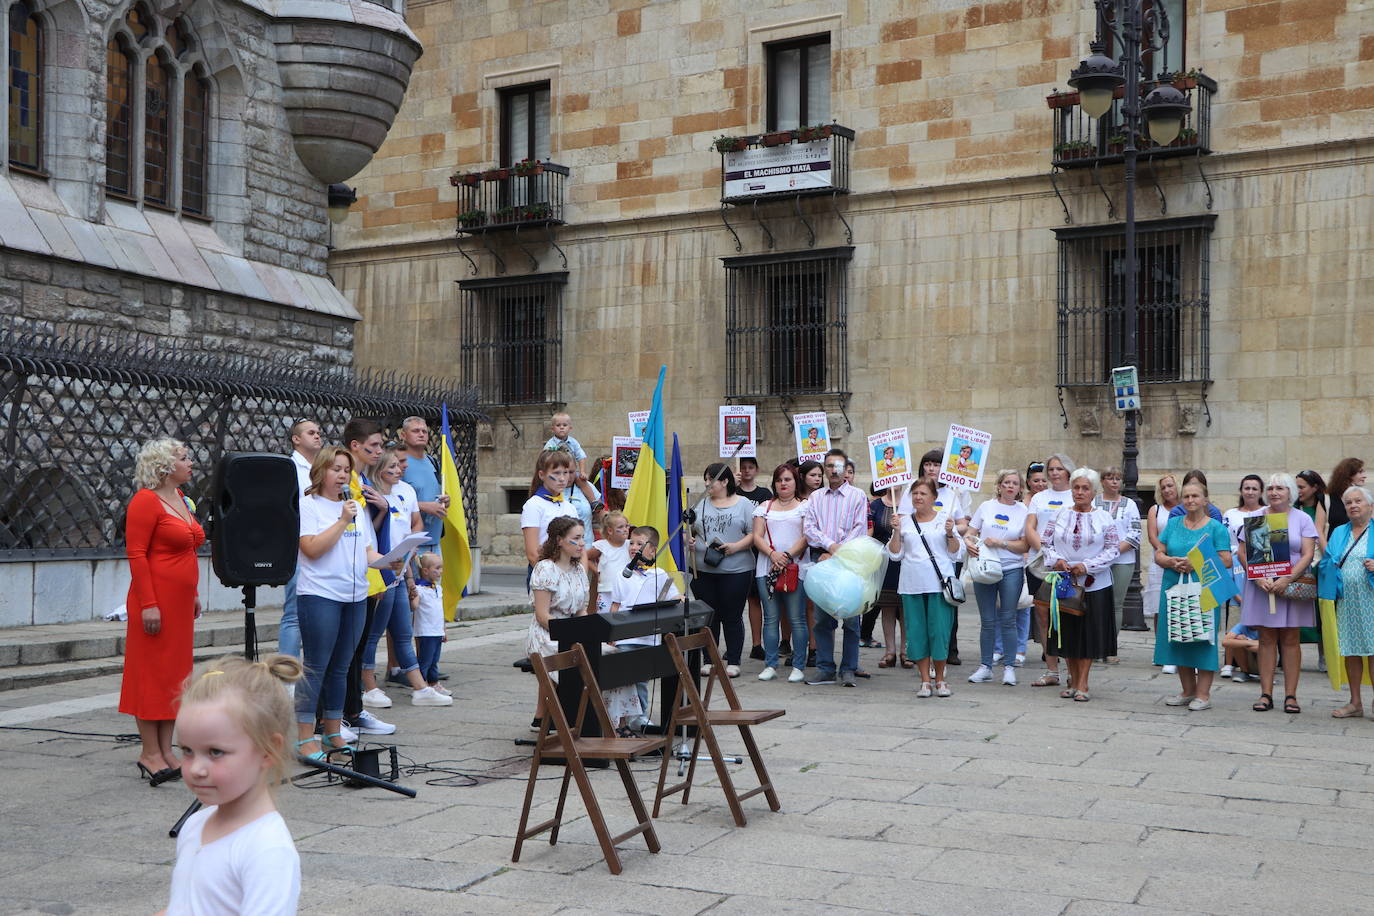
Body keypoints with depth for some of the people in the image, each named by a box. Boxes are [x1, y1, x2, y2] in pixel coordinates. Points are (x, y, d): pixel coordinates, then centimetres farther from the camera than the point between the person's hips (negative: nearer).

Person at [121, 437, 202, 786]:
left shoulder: (182, 499, 15)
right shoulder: (146, 501, -11)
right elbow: (136, 555, -16)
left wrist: (193, 594, 19)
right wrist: (148, 604, -20)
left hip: (180, 602, 9)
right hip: (156, 600, -9)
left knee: (175, 674, 11)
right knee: (151, 673, -2)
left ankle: (165, 749, 18)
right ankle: (150, 753, 5)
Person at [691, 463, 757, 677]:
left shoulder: (743, 504, 2)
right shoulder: (703, 504, 14)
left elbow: (754, 533, -3)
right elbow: (693, 530, 17)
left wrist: (736, 547, -17)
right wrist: (690, 542, -4)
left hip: (736, 570, -4)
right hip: (704, 570, 4)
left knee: (732, 617, 2)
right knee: (708, 617, 7)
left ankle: (733, 662, 10)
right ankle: (709, 660, 16)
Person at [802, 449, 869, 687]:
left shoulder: (857, 496, 5)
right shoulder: (815, 497, 14)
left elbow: (860, 530, -4)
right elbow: (808, 527, 3)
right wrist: (831, 545, -12)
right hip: (822, 560, 3)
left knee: (851, 618, -2)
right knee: (822, 618, 3)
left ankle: (848, 669, 6)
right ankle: (825, 669, 9)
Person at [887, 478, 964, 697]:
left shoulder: (944, 519, 5)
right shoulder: (904, 521, 10)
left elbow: (957, 554, 4)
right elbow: (895, 554, 8)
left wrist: (950, 534, -11)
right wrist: (896, 531, -3)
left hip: (939, 584, -2)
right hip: (912, 585, 2)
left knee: (939, 631, -3)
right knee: (916, 632, 3)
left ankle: (940, 680, 12)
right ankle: (925, 681, 12)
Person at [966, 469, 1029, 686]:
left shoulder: (1024, 512, 3)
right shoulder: (986, 507, 8)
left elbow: (1024, 546, -2)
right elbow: (970, 533, 8)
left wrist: (1000, 542, -14)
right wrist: (969, 544, -14)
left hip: (1012, 569, -1)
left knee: (1008, 619, -1)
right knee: (988, 621, 5)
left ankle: (1008, 667, 7)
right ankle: (985, 666, 13)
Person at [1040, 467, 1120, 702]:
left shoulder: (1104, 519, 0)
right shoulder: (1059, 516, 6)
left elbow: (1111, 550, -2)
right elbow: (1045, 541, 6)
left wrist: (1087, 566, -13)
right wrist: (1056, 560, -12)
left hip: (1094, 584, -2)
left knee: (1089, 633, -1)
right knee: (1067, 632, 7)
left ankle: (1083, 684, 5)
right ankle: (1073, 681, 19)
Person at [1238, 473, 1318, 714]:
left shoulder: (1302, 519, 3)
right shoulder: (1254, 518, 7)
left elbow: (1308, 554, -5)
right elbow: (1243, 552, 3)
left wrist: (1287, 579, -18)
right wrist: (1258, 577, -13)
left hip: (1293, 584, -1)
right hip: (1261, 584, 1)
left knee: (1290, 640, 1)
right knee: (1266, 639, 2)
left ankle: (1290, 696, 4)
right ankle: (1266, 694, 4)